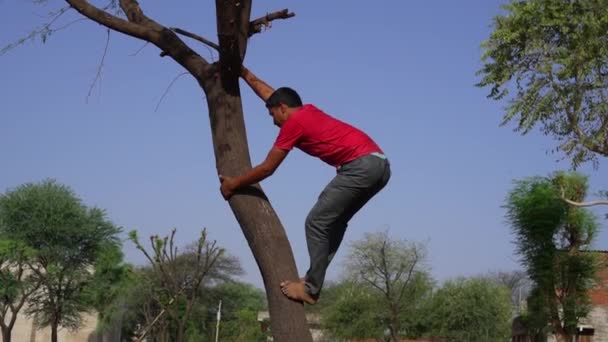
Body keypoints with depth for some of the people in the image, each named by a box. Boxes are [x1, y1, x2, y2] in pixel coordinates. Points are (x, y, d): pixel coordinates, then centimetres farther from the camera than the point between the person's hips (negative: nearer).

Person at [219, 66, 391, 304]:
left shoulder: (293, 122, -1)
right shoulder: (308, 111, 23)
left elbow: (266, 169, 4)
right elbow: (270, 94, 40)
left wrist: (233, 184, 17)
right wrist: (244, 72, 48)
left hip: (362, 166, -10)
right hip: (379, 164, 10)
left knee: (316, 223, -6)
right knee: (332, 221, 16)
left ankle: (311, 288, -6)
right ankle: (313, 280, 13)